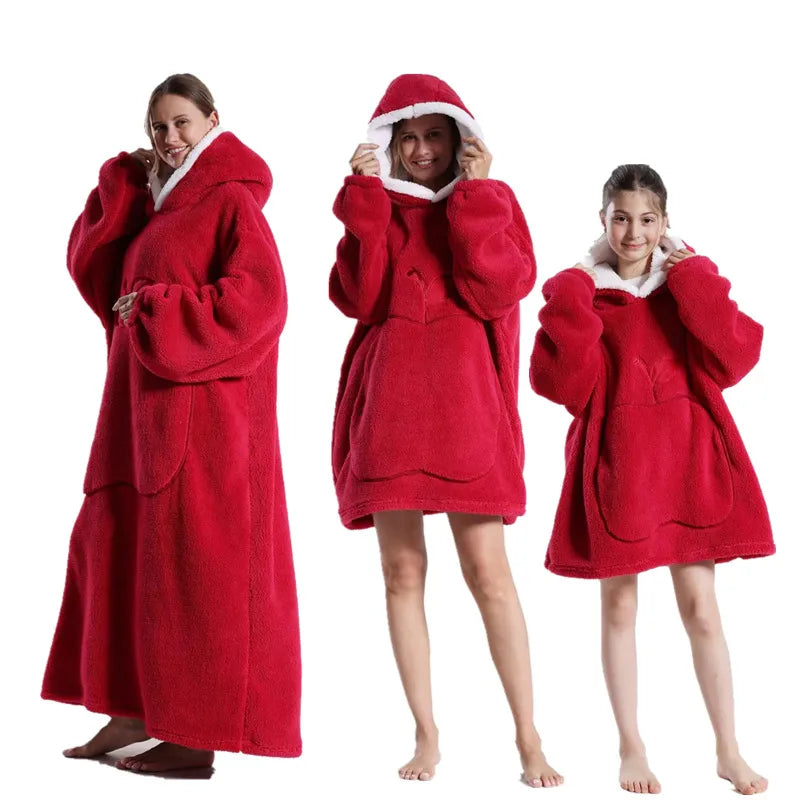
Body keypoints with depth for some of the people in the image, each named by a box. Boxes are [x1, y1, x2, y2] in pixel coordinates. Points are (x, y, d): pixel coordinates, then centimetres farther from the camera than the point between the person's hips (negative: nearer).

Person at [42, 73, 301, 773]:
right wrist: (122, 189, 4)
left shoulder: (230, 201, -6)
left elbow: (258, 298, -18)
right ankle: (136, 710, 18)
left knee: (194, 555, -7)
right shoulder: (153, 204, 19)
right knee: (118, 542, 9)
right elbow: (93, 271, 13)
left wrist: (155, 313, -16)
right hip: (147, 402, 9)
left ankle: (196, 739, -2)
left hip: (203, 402, -9)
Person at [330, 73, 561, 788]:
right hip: (389, 404, 2)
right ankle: (427, 736, 11)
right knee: (403, 573, 2)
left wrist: (473, 197, -9)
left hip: (464, 403, -2)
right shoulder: (374, 205, 13)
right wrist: (365, 199, -7)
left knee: (488, 570, -7)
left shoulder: (489, 201, 10)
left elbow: (499, 291, -8)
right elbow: (359, 298, -3)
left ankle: (529, 740, 1)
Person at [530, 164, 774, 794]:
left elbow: (734, 358, -10)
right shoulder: (582, 291, 1)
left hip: (687, 457, 1)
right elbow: (566, 383, -10)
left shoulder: (690, 284, 5)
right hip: (615, 459, 0)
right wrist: (571, 303, -14)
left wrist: (695, 285, -12)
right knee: (619, 605, 6)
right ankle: (631, 748, 19)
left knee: (701, 608, 3)